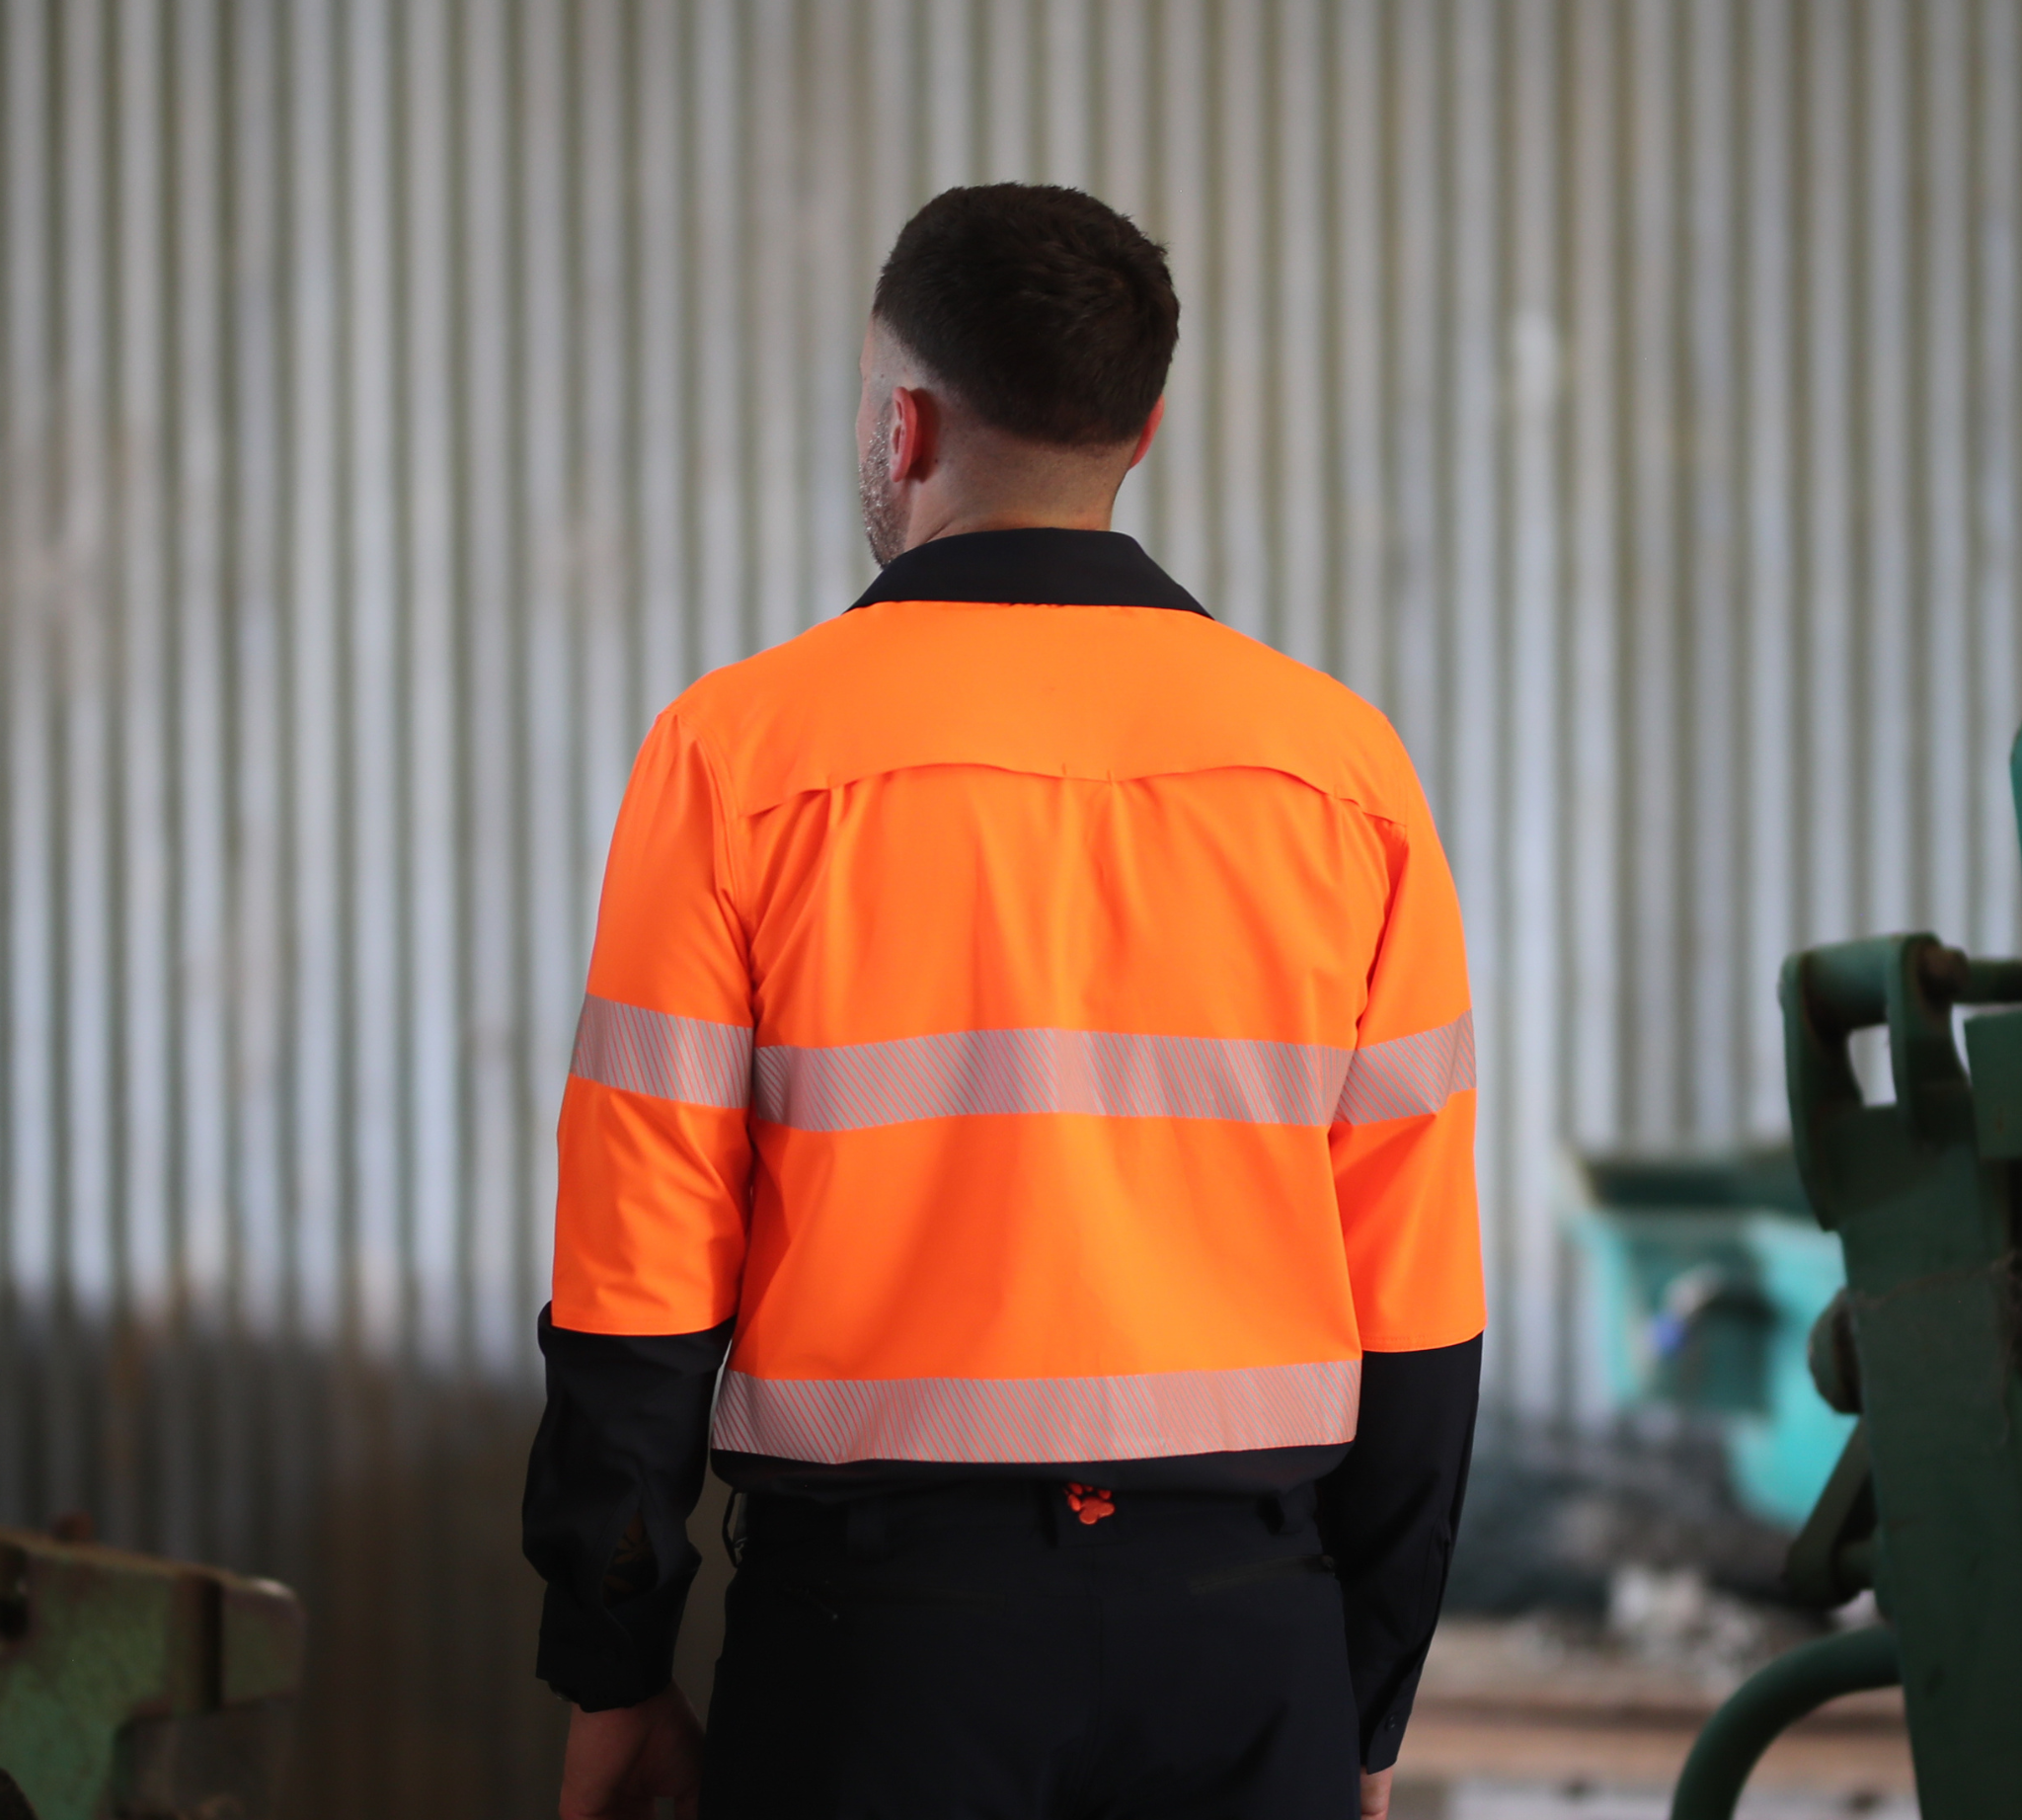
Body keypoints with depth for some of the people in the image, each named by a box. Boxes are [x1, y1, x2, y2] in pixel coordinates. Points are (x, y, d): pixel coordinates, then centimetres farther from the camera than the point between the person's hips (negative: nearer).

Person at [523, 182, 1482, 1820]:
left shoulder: (745, 750, -4)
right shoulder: (1339, 763, 3)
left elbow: (644, 1272, -4)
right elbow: (1417, 1303, 4)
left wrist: (612, 1678, 5)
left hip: (884, 1596, -2)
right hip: (1247, 1622, 2)